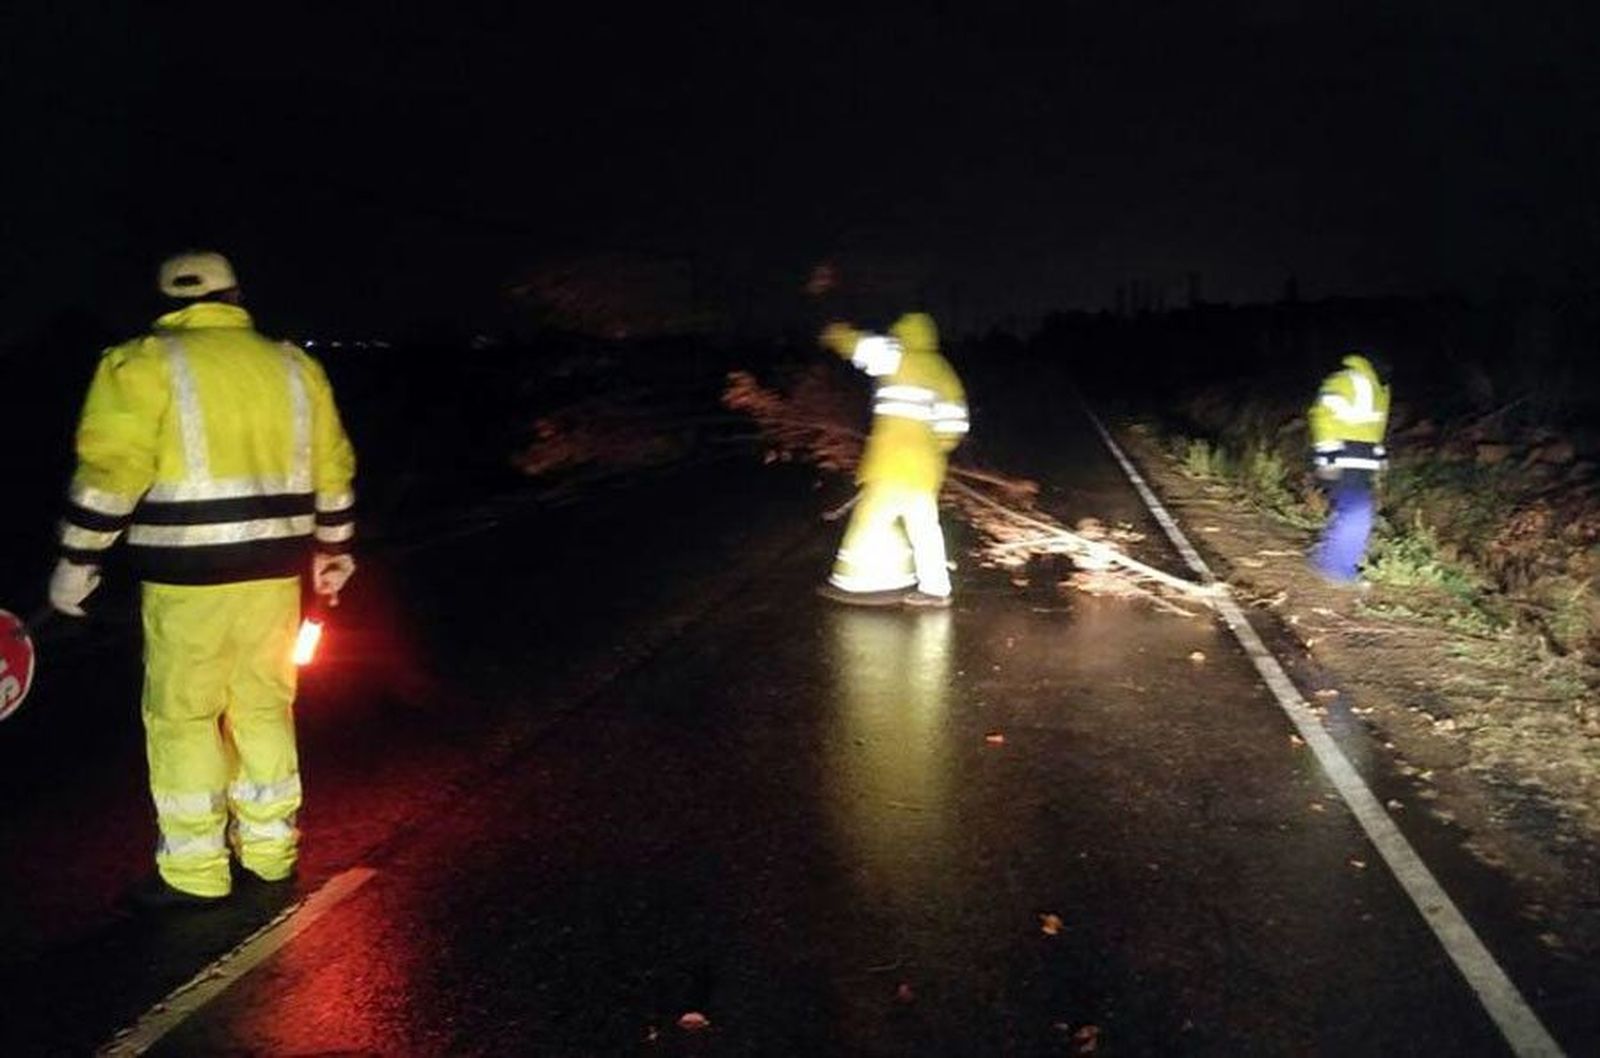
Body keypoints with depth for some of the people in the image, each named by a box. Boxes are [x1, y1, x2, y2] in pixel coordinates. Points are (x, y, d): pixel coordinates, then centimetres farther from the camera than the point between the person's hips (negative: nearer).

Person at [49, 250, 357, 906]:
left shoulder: (145, 365, -5)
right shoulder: (293, 366, 9)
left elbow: (109, 472, -11)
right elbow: (332, 469, 12)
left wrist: (77, 562, -2)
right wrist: (333, 549, 22)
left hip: (188, 578, -5)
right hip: (274, 570, 5)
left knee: (181, 717, 6)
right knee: (265, 708, 14)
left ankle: (194, 873, 12)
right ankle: (269, 852, 24)